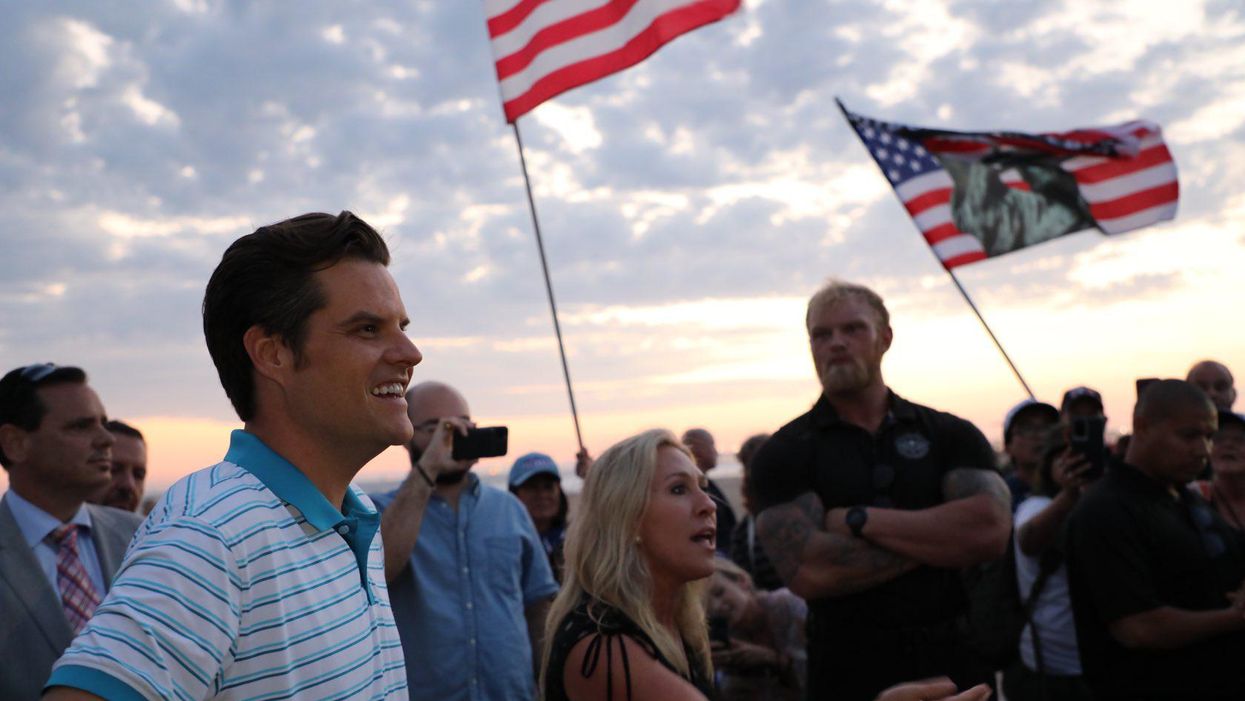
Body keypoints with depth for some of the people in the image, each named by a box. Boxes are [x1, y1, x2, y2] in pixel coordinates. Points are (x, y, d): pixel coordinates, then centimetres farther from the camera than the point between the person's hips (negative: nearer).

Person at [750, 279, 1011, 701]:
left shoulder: (950, 435, 2)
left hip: (955, 660, 2)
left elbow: (991, 531, -14)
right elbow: (809, 573, -19)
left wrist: (860, 519, -15)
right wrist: (942, 538, -13)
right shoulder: (783, 455, -5)